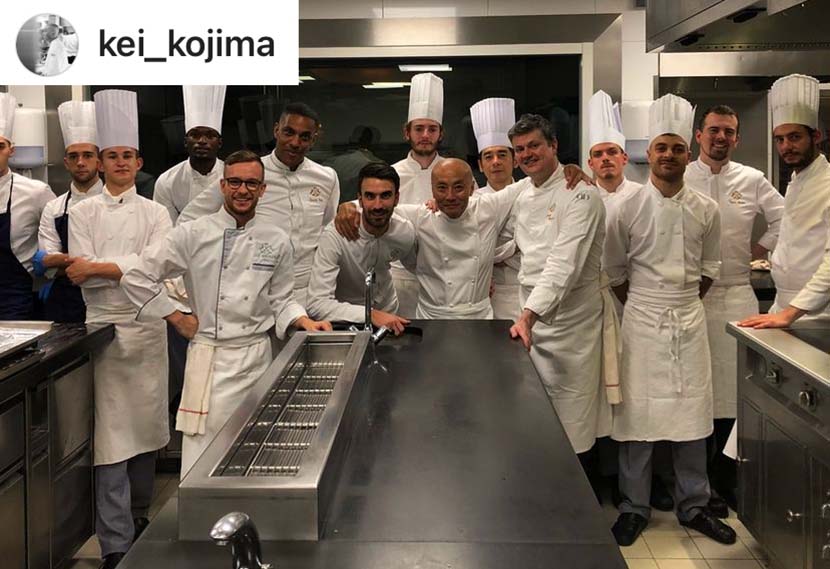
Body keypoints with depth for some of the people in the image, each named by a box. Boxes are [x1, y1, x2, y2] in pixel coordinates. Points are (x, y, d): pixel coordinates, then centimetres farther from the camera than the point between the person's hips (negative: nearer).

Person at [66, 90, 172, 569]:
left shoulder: (156, 214, 7)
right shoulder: (84, 213, 5)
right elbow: (80, 271, -5)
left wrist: (97, 268, -11)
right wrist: (128, 268, -12)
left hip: (146, 325, 2)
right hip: (103, 326, -2)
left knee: (145, 423, 9)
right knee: (111, 433, -5)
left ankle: (138, 516, 27)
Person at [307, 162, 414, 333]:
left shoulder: (406, 232, -11)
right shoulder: (335, 236, -26)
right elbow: (317, 303, -32)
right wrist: (371, 314, -40)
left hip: (389, 313, 5)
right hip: (344, 322, -4)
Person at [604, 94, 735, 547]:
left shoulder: (705, 210, 2)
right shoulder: (626, 208, -5)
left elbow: (709, 267, 15)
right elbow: (613, 271, 3)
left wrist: (685, 303, 10)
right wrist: (640, 305, 6)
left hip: (689, 320, 3)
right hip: (642, 322, -2)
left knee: (692, 414, 8)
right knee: (637, 413, 2)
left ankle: (693, 507, 23)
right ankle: (634, 509, 15)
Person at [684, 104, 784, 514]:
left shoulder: (752, 181, 8)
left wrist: (758, 251, 4)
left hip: (737, 295, 2)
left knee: (733, 386, 3)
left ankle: (725, 477, 17)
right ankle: (705, 483, 12)